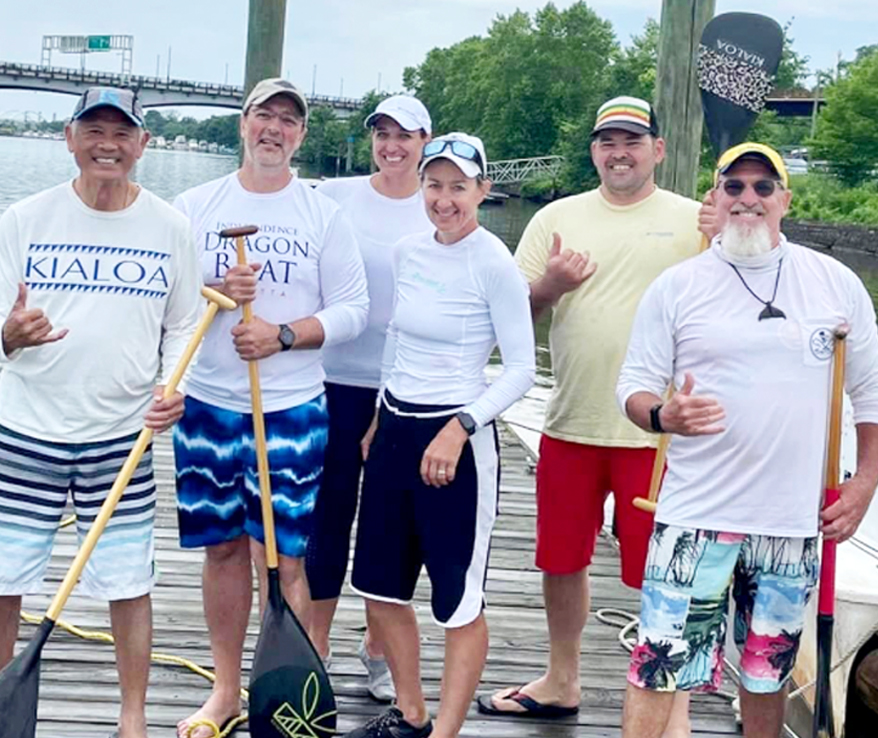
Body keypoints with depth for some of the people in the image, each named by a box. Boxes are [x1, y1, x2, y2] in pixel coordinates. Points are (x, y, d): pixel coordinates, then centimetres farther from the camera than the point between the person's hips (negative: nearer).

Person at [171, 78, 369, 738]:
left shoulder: (325, 215, 3)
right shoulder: (195, 206, 7)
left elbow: (353, 311, 0)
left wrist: (281, 335, -14)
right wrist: (214, 292, -13)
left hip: (292, 407, -2)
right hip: (207, 404, 2)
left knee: (282, 558, -2)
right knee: (223, 550, 10)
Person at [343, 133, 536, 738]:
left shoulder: (494, 264, -12)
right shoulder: (411, 251, 7)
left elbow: (521, 370, -12)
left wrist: (459, 428, -21)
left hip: (456, 439, -7)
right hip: (395, 429, 8)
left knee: (460, 601, 0)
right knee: (381, 584, 14)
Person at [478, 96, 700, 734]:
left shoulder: (694, 221, 1)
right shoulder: (558, 218, 8)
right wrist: (549, 285, -13)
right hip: (571, 424, 4)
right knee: (562, 561, 16)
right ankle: (561, 683, 35)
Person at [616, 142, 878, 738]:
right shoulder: (676, 286, 0)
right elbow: (634, 386, 2)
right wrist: (663, 416, -20)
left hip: (795, 520, 2)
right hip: (696, 515, -1)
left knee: (768, 668, 16)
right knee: (658, 665, -4)